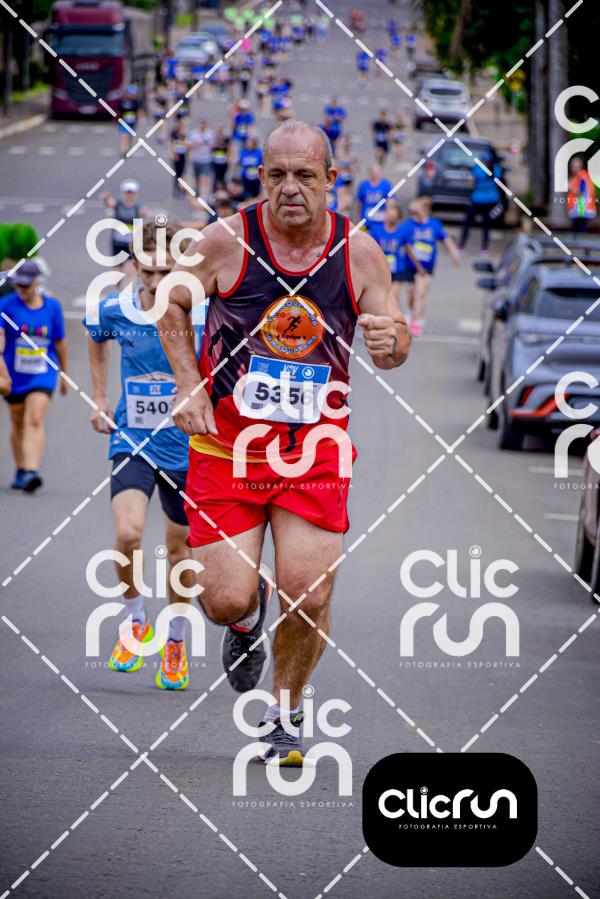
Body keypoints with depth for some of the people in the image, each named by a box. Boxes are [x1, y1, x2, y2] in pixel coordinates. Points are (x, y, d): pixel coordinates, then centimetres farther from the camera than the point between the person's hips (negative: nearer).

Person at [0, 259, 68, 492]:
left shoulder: (52, 306, 0)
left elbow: (60, 341, 11)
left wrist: (64, 374, 18)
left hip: (42, 374, -1)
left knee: (35, 420, -17)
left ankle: (31, 471, -26)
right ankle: (20, 470, 30)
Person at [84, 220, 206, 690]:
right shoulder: (116, 311, -5)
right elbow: (96, 338, 20)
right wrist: (100, 399, 17)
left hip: (186, 447, 0)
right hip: (133, 443, 0)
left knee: (178, 550, 10)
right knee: (128, 533, -22)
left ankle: (176, 643, 31)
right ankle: (135, 622, 3)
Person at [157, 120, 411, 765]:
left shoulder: (359, 252, -5)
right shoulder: (227, 241, -10)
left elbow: (391, 353, 3)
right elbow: (170, 301, 7)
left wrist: (390, 340, -21)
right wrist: (188, 385, -4)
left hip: (315, 448, 1)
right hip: (227, 441, -1)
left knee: (309, 601, -7)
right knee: (226, 601, -7)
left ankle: (284, 718, 20)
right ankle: (245, 625, 33)